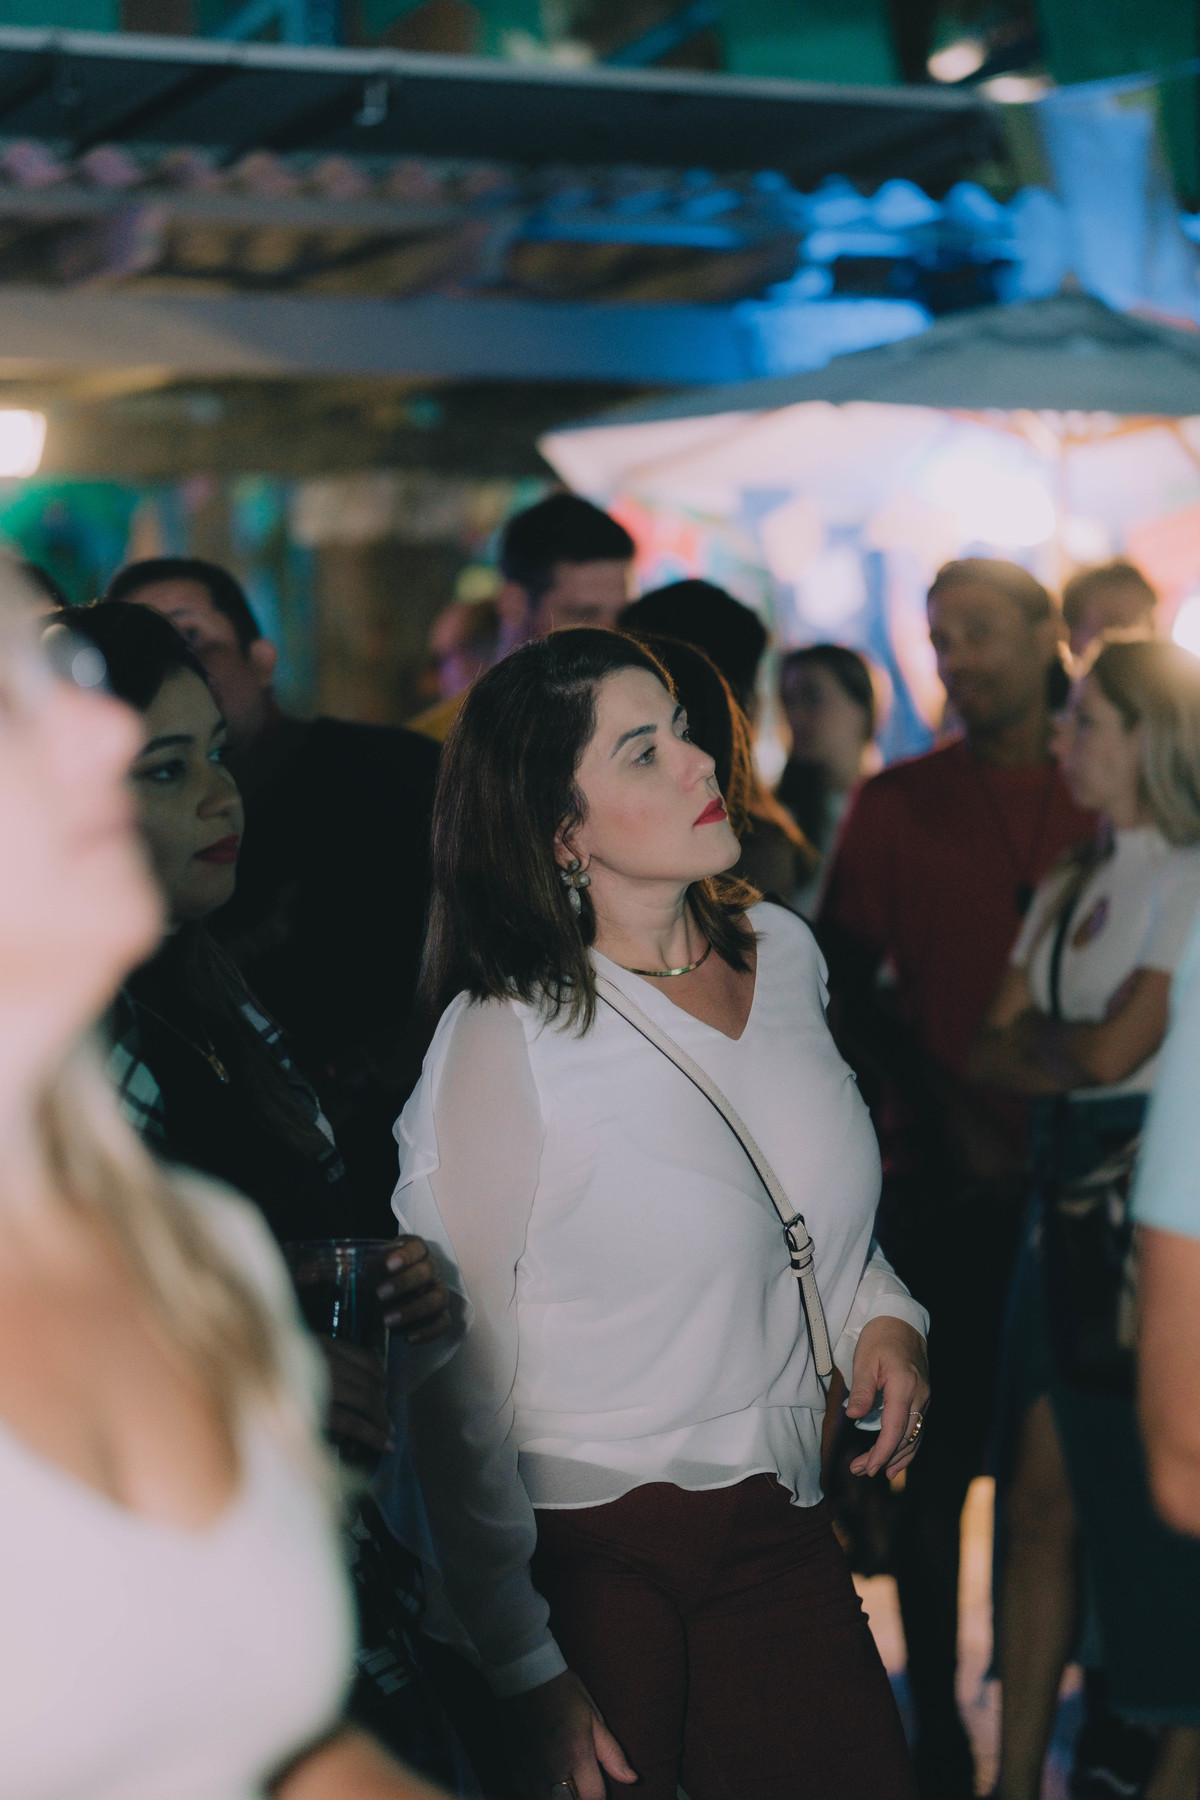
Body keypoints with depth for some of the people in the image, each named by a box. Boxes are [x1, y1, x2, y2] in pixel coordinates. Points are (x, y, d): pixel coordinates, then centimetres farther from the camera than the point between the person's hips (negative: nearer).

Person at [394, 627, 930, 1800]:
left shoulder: (783, 953, 3)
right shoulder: (504, 1038, -17)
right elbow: (454, 1389, -13)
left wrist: (883, 1313, 0)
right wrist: (527, 1670, -11)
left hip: (787, 1535, 6)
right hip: (600, 1562, -5)